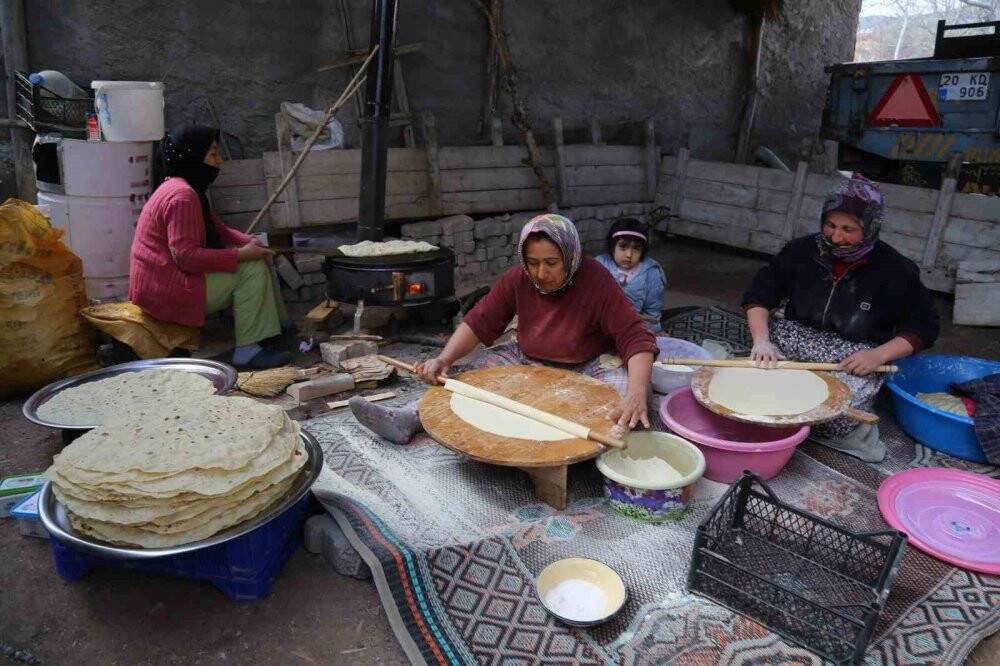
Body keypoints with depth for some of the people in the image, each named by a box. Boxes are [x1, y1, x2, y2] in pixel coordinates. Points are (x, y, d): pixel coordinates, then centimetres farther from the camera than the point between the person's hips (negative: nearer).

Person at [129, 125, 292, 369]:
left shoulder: (186, 188, 13)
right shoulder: (182, 196, -21)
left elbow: (217, 229, 16)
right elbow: (186, 256, -28)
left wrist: (249, 243, -4)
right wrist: (241, 254, -24)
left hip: (169, 279, 11)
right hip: (166, 291, -11)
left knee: (260, 259, 9)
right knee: (252, 270, -19)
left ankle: (277, 326, 13)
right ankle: (247, 350, -19)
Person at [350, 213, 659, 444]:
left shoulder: (596, 281, -22)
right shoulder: (518, 278, -10)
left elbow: (636, 339, -26)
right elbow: (479, 322, -10)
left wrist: (637, 394, -44)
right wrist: (444, 359, -27)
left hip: (586, 369, -3)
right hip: (526, 361, 3)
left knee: (626, 385, -33)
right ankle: (404, 420, -29)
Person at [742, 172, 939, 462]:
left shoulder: (896, 271, -8)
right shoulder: (803, 250, -3)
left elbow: (924, 327, -1)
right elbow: (759, 294, -4)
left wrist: (879, 355, -18)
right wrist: (762, 339, -22)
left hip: (856, 358, -3)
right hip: (798, 339, 4)